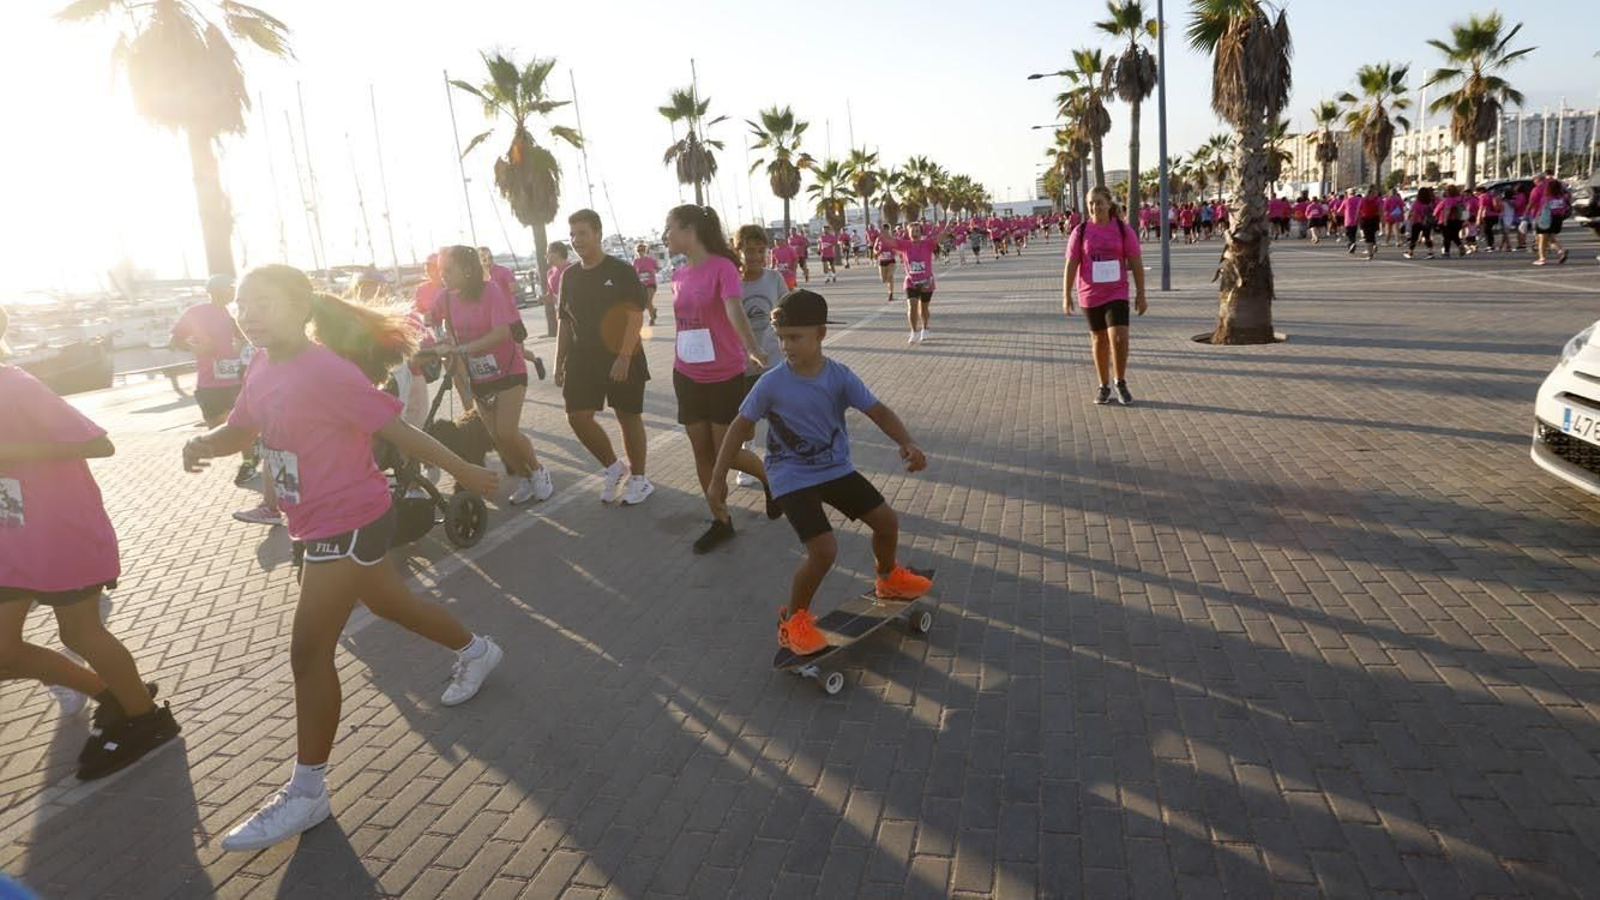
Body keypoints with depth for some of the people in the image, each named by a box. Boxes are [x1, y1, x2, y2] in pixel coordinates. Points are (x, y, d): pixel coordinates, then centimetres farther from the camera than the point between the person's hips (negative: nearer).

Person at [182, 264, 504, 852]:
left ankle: (306, 792, 9)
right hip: (322, 524, 9)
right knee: (390, 604, 26)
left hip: (349, 524, -9)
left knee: (309, 652, -5)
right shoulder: (262, 370, 2)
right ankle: (475, 651, 51)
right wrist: (204, 443, -8)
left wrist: (464, 472, -12)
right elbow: (239, 431, 14)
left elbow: (397, 430, -20)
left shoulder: (328, 371, -23)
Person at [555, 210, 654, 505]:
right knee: (578, 417, -4)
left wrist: (624, 357, -23)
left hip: (621, 359, -5)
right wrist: (559, 362, 10)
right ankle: (613, 467, 17)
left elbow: (635, 316, -14)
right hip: (583, 358, 5)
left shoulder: (621, 271, -8)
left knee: (628, 417, 5)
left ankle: (638, 477, 20)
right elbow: (565, 322, 14)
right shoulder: (569, 276, 9)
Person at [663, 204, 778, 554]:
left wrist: (752, 348, -47)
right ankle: (721, 522, 21)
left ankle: (770, 478, 31)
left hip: (726, 376, -6)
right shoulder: (678, 275, 6)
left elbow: (734, 309, -31)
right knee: (702, 451, 8)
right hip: (687, 376, 6)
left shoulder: (722, 267, -15)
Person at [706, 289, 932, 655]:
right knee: (824, 550, -18)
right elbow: (741, 426, -8)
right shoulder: (771, 384, -16)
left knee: (887, 520, 9)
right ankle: (794, 619, 5)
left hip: (837, 469, 5)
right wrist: (718, 478, -5)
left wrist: (906, 442, -30)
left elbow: (877, 410, -12)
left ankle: (888, 578, 41)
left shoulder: (840, 376, -10)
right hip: (793, 478, -4)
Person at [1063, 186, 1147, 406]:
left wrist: (1140, 295, -2)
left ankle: (1121, 383, 6)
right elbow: (1070, 265, -2)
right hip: (1090, 295, 1)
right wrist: (1066, 297, -7)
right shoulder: (1081, 232, -2)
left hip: (1117, 293, -1)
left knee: (1118, 337, -14)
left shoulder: (1123, 229, -3)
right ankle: (1104, 386, 23)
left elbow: (1136, 263, 0)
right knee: (1099, 340, 10)